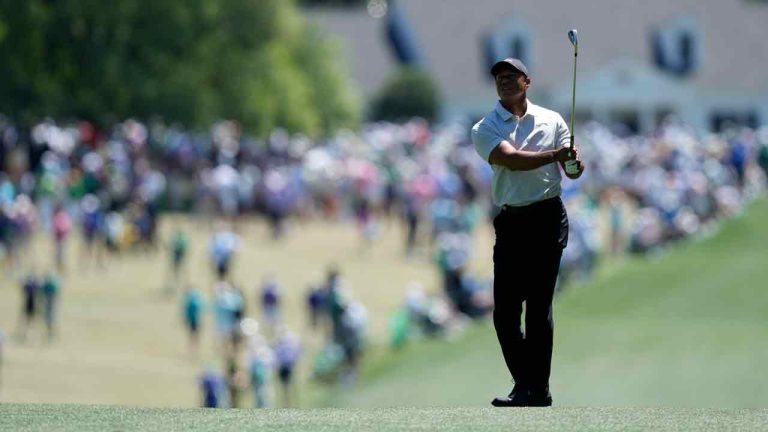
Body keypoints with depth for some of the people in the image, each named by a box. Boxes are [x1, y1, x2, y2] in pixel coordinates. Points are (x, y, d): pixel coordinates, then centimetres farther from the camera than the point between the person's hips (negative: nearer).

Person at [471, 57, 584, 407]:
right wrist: (555, 155, -24)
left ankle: (534, 389, -2)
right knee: (504, 311, -1)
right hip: (511, 222, 1)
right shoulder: (485, 129, 5)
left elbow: (572, 170, 9)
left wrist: (575, 165, -15)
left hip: (548, 220, -1)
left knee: (539, 307, -4)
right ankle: (530, 386, 8)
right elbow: (510, 159, -14)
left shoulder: (552, 120, 10)